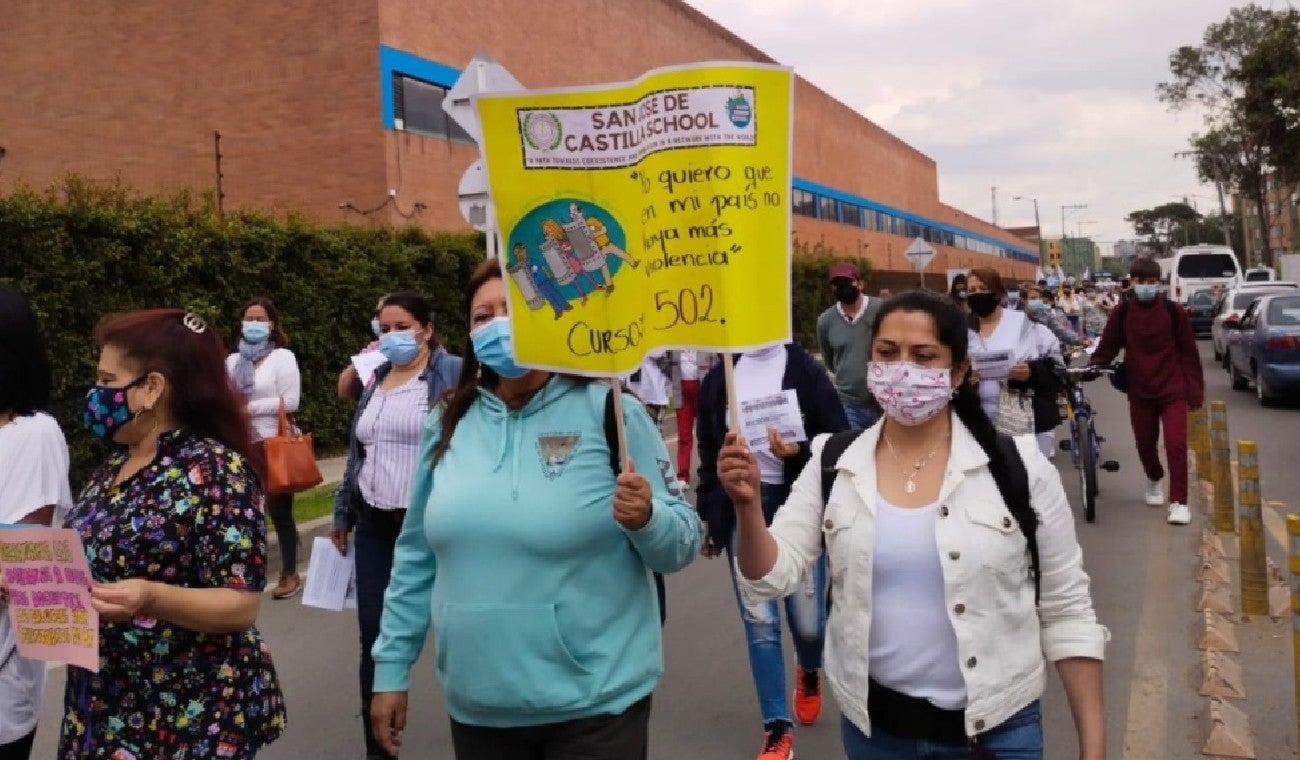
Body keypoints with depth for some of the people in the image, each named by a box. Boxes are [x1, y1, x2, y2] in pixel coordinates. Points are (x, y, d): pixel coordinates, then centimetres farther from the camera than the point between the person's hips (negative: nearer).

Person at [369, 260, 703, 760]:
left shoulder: (610, 412, -10)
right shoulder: (449, 425, 2)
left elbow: (684, 544, -7)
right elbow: (417, 557, 10)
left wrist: (646, 520, -27)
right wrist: (391, 668, 11)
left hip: (595, 704, -3)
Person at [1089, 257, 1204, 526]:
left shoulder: (1173, 312, -5)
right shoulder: (1122, 313, -2)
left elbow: (1188, 353, -2)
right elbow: (1107, 347, 3)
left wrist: (1195, 390, -4)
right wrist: (1094, 365, -16)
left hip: (1173, 390, -2)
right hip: (1139, 391, 2)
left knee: (1175, 444, -10)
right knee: (1145, 443, 13)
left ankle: (1178, 501, -2)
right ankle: (1154, 479, 44)